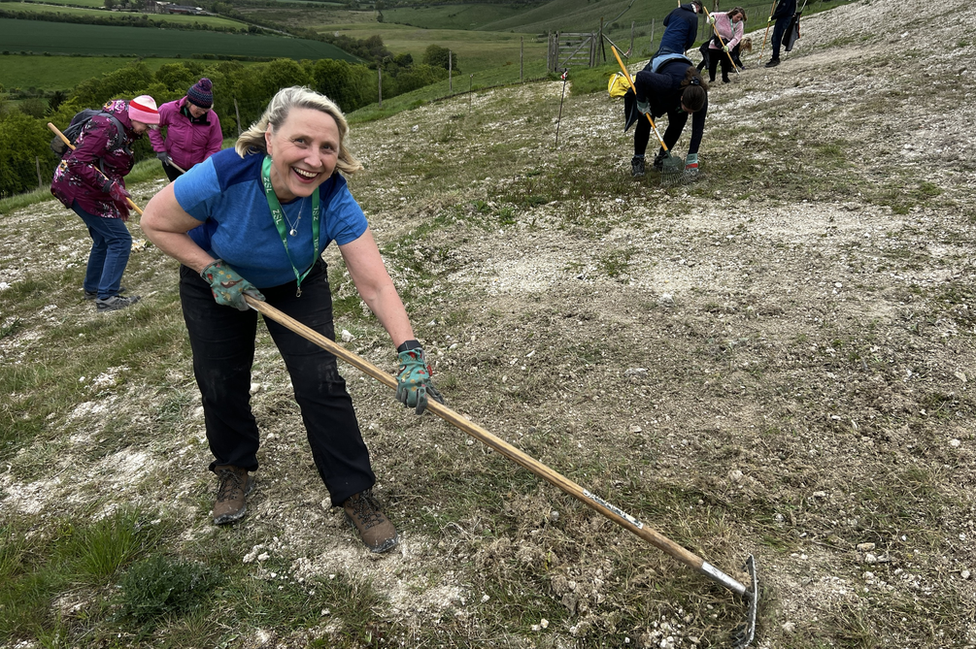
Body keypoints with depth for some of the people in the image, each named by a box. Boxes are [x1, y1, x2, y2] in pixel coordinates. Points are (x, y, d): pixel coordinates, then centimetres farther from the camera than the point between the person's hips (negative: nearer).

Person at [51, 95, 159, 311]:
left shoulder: (123, 130, 8)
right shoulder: (107, 128, -22)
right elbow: (78, 162, -27)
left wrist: (119, 196, 11)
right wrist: (110, 187, -29)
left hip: (84, 188, 10)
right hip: (79, 188, -10)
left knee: (104, 238, 21)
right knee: (120, 239, -9)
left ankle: (93, 288, 35)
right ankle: (107, 297, -7)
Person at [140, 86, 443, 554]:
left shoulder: (334, 199, -33)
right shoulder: (224, 176, -37)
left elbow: (375, 285, -37)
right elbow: (155, 223, -19)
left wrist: (410, 353, -48)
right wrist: (214, 271, -29)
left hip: (296, 284, 0)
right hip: (214, 281, 0)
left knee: (320, 382, -10)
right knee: (220, 383, 8)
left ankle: (355, 494, 6)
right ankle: (235, 470, 38)